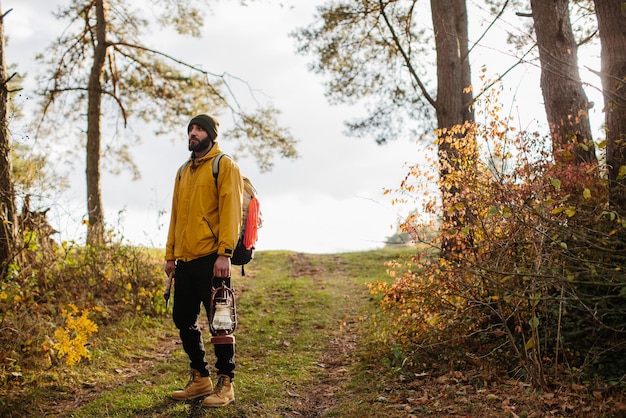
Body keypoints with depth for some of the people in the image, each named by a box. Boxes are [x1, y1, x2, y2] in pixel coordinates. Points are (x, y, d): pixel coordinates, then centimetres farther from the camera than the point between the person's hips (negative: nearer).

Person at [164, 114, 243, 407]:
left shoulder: (224, 166, -1)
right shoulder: (183, 172, 20)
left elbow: (230, 210, -11)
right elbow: (176, 215, 20)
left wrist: (224, 253, -19)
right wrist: (170, 255, 15)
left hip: (211, 259, -7)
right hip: (185, 261, 8)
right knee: (184, 320, 11)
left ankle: (225, 383, 8)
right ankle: (200, 379, 24)